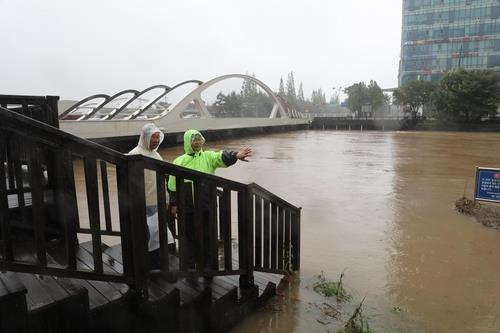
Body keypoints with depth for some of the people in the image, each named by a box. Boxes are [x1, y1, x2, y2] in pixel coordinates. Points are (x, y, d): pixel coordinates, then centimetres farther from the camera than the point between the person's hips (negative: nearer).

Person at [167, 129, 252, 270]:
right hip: (187, 208, 0)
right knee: (190, 236, 11)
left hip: (206, 206, 0)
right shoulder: (179, 161, 4)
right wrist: (174, 204, 5)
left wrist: (235, 155, -39)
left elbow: (222, 157, -19)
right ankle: (190, 265, 28)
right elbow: (173, 185, 7)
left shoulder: (208, 157, 2)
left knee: (207, 236, 9)